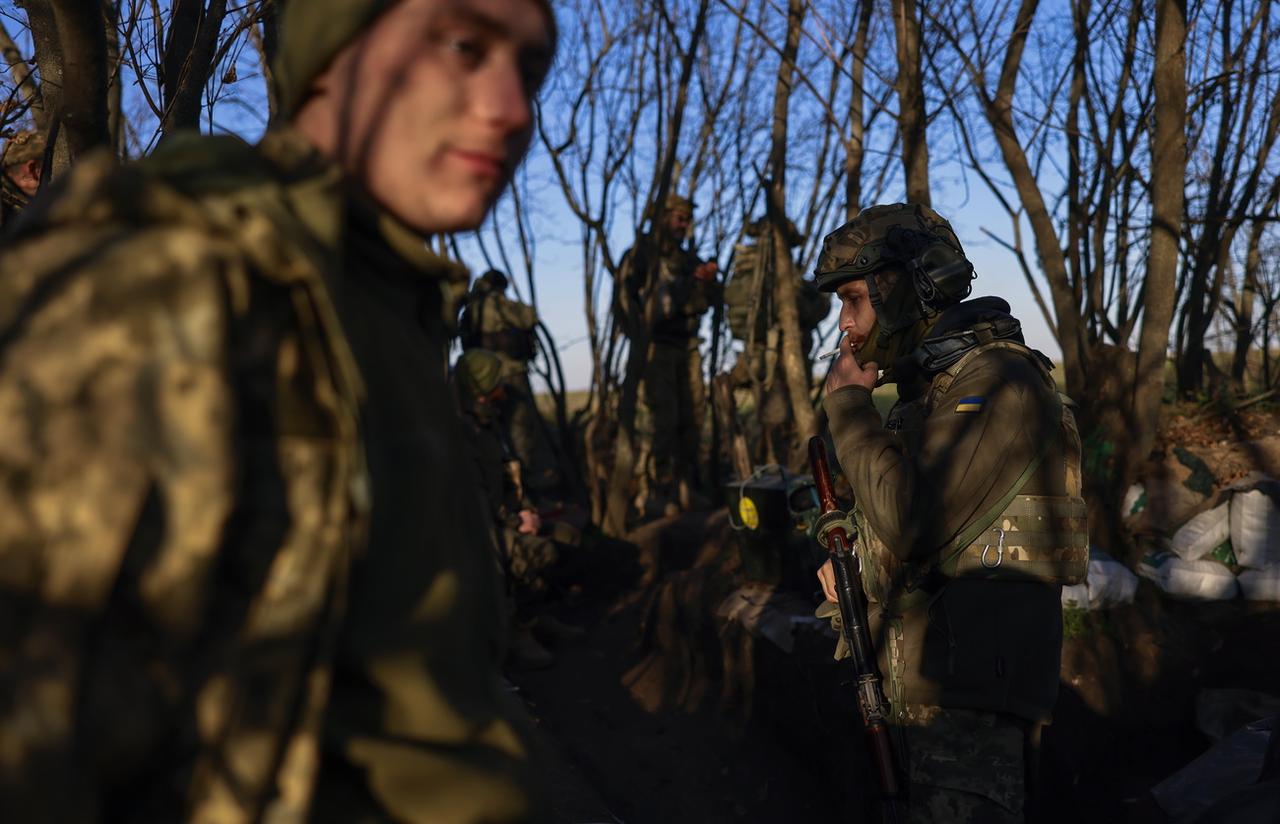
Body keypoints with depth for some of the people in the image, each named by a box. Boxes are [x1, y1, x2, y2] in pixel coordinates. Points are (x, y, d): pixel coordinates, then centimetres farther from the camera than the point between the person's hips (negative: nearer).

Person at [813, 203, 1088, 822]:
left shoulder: (997, 382, -15)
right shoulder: (925, 390, 15)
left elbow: (911, 521, -26)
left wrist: (846, 401, -15)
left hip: (972, 700, -9)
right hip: (919, 694, 9)